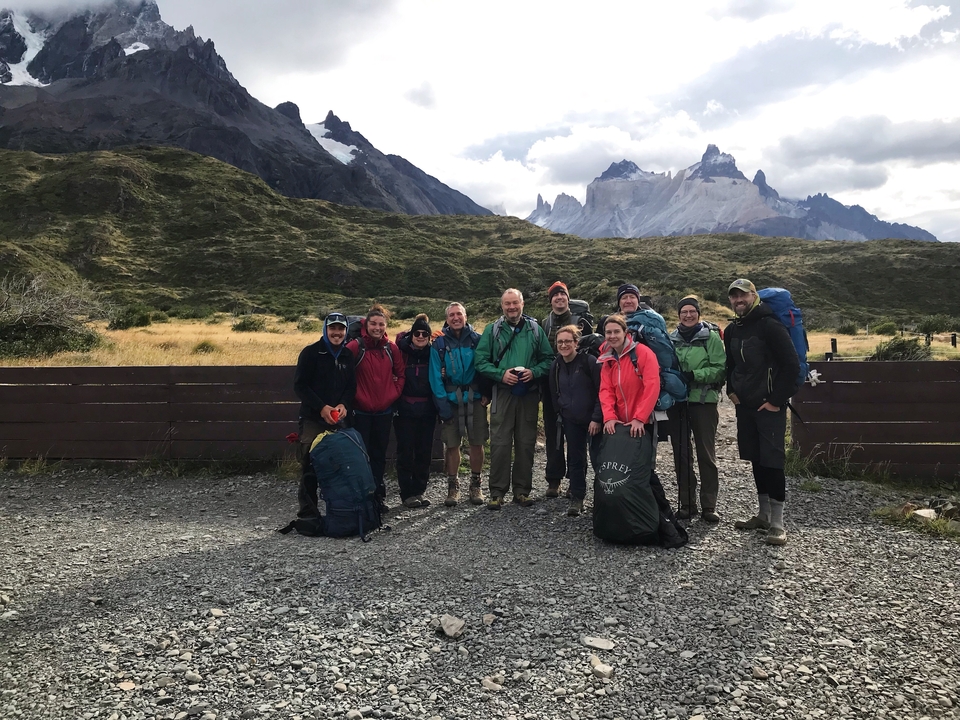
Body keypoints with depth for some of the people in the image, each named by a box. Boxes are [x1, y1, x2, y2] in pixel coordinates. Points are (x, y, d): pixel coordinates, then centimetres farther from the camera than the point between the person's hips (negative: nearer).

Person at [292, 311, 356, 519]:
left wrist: (344, 405, -6)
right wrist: (322, 407, -15)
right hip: (313, 419, -4)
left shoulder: (348, 355, 11)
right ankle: (308, 512, 5)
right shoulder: (311, 353, -3)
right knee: (310, 465, -3)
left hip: (339, 420, 4)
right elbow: (300, 386, -7)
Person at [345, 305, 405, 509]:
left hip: (384, 411, 4)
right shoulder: (355, 346, -9)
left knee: (379, 454, 12)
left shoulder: (391, 348, 3)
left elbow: (401, 375, 12)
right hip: (361, 411, -4)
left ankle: (378, 494, 23)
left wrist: (394, 394, 2)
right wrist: (355, 396, -9)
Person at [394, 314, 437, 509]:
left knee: (424, 451, 7)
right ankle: (407, 494, 9)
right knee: (406, 451, 1)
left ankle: (419, 491, 18)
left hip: (427, 410, 3)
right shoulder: (401, 352, -2)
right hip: (405, 409, -3)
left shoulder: (433, 353, 6)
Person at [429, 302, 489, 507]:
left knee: (477, 443, 5)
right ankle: (453, 486, 16)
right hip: (451, 399, 0)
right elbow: (435, 375, -3)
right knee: (451, 444, 3)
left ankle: (476, 484, 20)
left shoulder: (477, 339, 2)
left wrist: (487, 394, -6)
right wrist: (442, 402, -11)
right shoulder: (439, 344, 1)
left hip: (475, 399, 1)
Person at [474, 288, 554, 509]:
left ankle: (522, 490, 19)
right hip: (502, 393, -1)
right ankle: (497, 492, 7)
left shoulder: (535, 329, 6)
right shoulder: (492, 330, 3)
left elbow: (548, 359, 6)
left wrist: (534, 372, -12)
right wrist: (501, 374, -15)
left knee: (526, 443, 8)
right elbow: (480, 360, -1)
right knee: (500, 443, -2)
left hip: (529, 394, 2)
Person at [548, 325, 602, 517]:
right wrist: (557, 415, 11)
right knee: (575, 459, 9)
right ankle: (577, 498, 19)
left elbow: (602, 391, -13)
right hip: (571, 421, 5)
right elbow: (554, 394, 15)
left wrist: (597, 418, -16)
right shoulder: (556, 366, 5)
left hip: (593, 419, -5)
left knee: (598, 458, -4)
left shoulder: (589, 361, -12)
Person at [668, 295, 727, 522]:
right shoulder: (671, 338, 8)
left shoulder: (711, 337, -1)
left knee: (706, 454, 3)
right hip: (677, 402, 3)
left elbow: (720, 369, -8)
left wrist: (694, 375, -18)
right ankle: (686, 503, 18)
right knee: (681, 453, 8)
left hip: (704, 401, -3)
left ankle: (709, 505, 12)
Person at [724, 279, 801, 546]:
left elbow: (792, 365, -14)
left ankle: (777, 523, 0)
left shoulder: (769, 326, -11)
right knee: (756, 460, 13)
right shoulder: (731, 331, 11)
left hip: (770, 406, -7)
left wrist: (776, 400, -15)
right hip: (745, 406, 7)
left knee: (772, 461, -7)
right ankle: (763, 515, 24)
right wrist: (732, 391, 11)